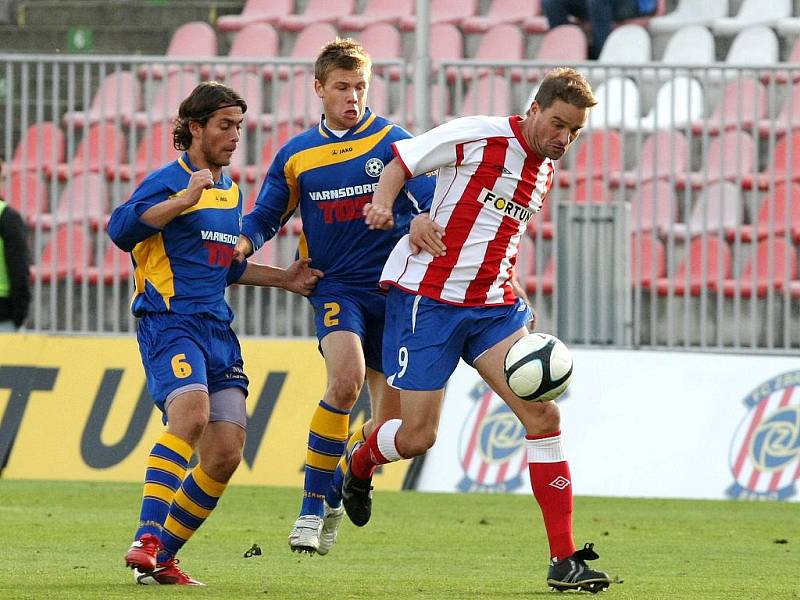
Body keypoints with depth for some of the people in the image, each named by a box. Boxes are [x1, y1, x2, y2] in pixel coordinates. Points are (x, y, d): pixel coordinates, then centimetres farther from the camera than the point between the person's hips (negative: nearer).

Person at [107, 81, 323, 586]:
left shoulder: (231, 191, 22)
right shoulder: (170, 180, -4)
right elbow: (121, 227, -21)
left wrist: (284, 279, 29)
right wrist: (186, 199, -26)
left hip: (218, 331, 8)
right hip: (170, 322, -8)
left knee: (226, 454, 0)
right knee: (193, 413, -31)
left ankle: (162, 557, 10)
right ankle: (146, 539, -35)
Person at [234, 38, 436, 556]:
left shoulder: (391, 141, 0)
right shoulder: (297, 155, 8)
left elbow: (430, 198, -12)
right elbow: (266, 217, 17)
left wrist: (425, 220, -36)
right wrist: (241, 243, -6)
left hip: (392, 289, 1)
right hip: (336, 285, -1)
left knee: (390, 424, 4)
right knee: (346, 378, -29)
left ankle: (339, 495, 32)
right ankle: (313, 504, -20)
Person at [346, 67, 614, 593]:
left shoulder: (546, 171, 11)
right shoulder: (478, 136, -11)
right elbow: (402, 162, -5)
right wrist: (384, 205, -24)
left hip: (493, 305, 6)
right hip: (427, 297, -6)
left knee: (543, 414, -11)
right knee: (417, 436, -4)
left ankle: (564, 560, -10)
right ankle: (358, 465, 34)